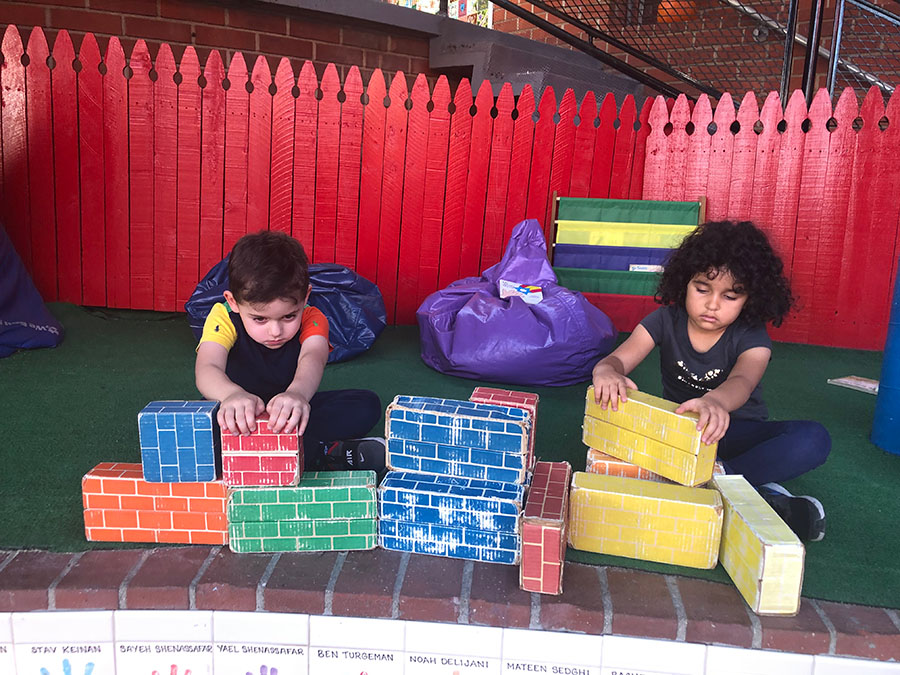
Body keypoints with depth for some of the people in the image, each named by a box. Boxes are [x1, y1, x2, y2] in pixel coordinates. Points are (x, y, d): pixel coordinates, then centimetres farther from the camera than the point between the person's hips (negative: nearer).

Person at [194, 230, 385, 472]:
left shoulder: (311, 319, -16)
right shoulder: (223, 317, -19)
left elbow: (313, 358, -38)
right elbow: (207, 368, -37)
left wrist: (297, 392, -64)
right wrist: (233, 395, -63)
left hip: (291, 409, 0)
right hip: (245, 413, 0)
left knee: (367, 404, -21)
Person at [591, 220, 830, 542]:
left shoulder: (751, 337, -14)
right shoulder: (666, 321, -8)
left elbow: (743, 381, -37)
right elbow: (618, 359, -21)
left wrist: (715, 401, -63)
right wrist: (607, 372, -49)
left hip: (739, 432, -1)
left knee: (813, 439, -28)